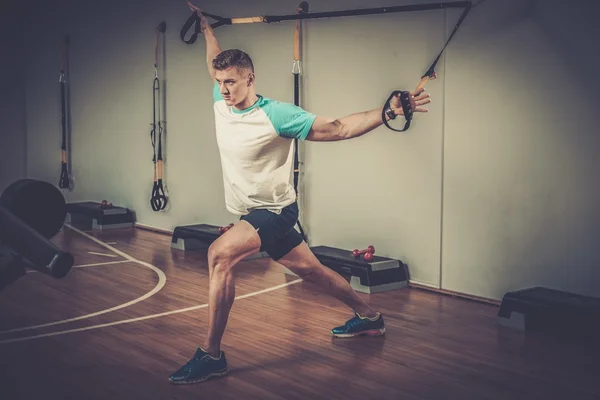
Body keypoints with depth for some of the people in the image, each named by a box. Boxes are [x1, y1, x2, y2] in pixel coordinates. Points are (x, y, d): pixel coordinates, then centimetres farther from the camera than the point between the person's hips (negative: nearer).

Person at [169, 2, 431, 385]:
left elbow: (337, 128, -19)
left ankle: (211, 355, -23)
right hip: (255, 213, 8)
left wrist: (386, 112, -28)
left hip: (276, 211, -8)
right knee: (312, 270, 22)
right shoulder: (221, 104, -1)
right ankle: (369, 317, 42)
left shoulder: (274, 115, -20)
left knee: (220, 254, -30)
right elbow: (216, 65, 21)